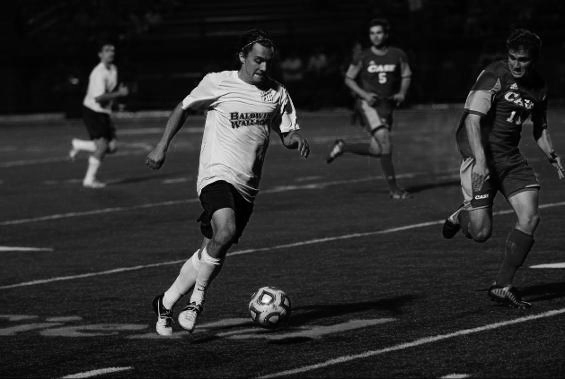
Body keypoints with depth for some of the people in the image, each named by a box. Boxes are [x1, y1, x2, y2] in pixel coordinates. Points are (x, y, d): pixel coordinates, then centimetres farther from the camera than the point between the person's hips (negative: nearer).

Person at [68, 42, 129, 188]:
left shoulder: (113, 69, 10)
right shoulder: (99, 73, -19)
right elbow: (98, 97, -28)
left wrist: (120, 89, 5)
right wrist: (119, 94, -23)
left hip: (104, 112, 9)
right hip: (92, 111, -9)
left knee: (113, 146, 0)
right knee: (102, 145, -16)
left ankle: (78, 145, 20)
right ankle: (90, 179, -4)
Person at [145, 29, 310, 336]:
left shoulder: (277, 93, 9)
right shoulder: (218, 83, -3)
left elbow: (287, 134, 13)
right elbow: (184, 108, 9)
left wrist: (297, 139, -11)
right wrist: (162, 146, 5)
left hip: (247, 186, 5)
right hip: (217, 175, -5)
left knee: (212, 251, 4)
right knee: (225, 233, -30)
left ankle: (166, 303, 21)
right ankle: (197, 299, -13)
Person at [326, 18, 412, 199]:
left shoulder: (398, 55, 2)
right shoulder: (363, 58, -4)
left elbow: (406, 75, 14)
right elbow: (349, 78, 5)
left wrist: (402, 93, -4)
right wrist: (364, 94, -10)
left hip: (387, 105, 4)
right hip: (368, 103, -4)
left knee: (377, 150, 3)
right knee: (385, 141, -21)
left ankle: (342, 146, 30)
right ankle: (393, 188, -14)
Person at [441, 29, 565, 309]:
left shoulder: (538, 87, 7)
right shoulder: (494, 76, -14)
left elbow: (540, 128, 23)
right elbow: (472, 119, -22)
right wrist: (480, 160, -33)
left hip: (510, 156, 6)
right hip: (481, 153, -6)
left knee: (530, 217, -10)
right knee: (481, 232, -11)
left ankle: (502, 286, 1)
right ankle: (462, 216, 27)